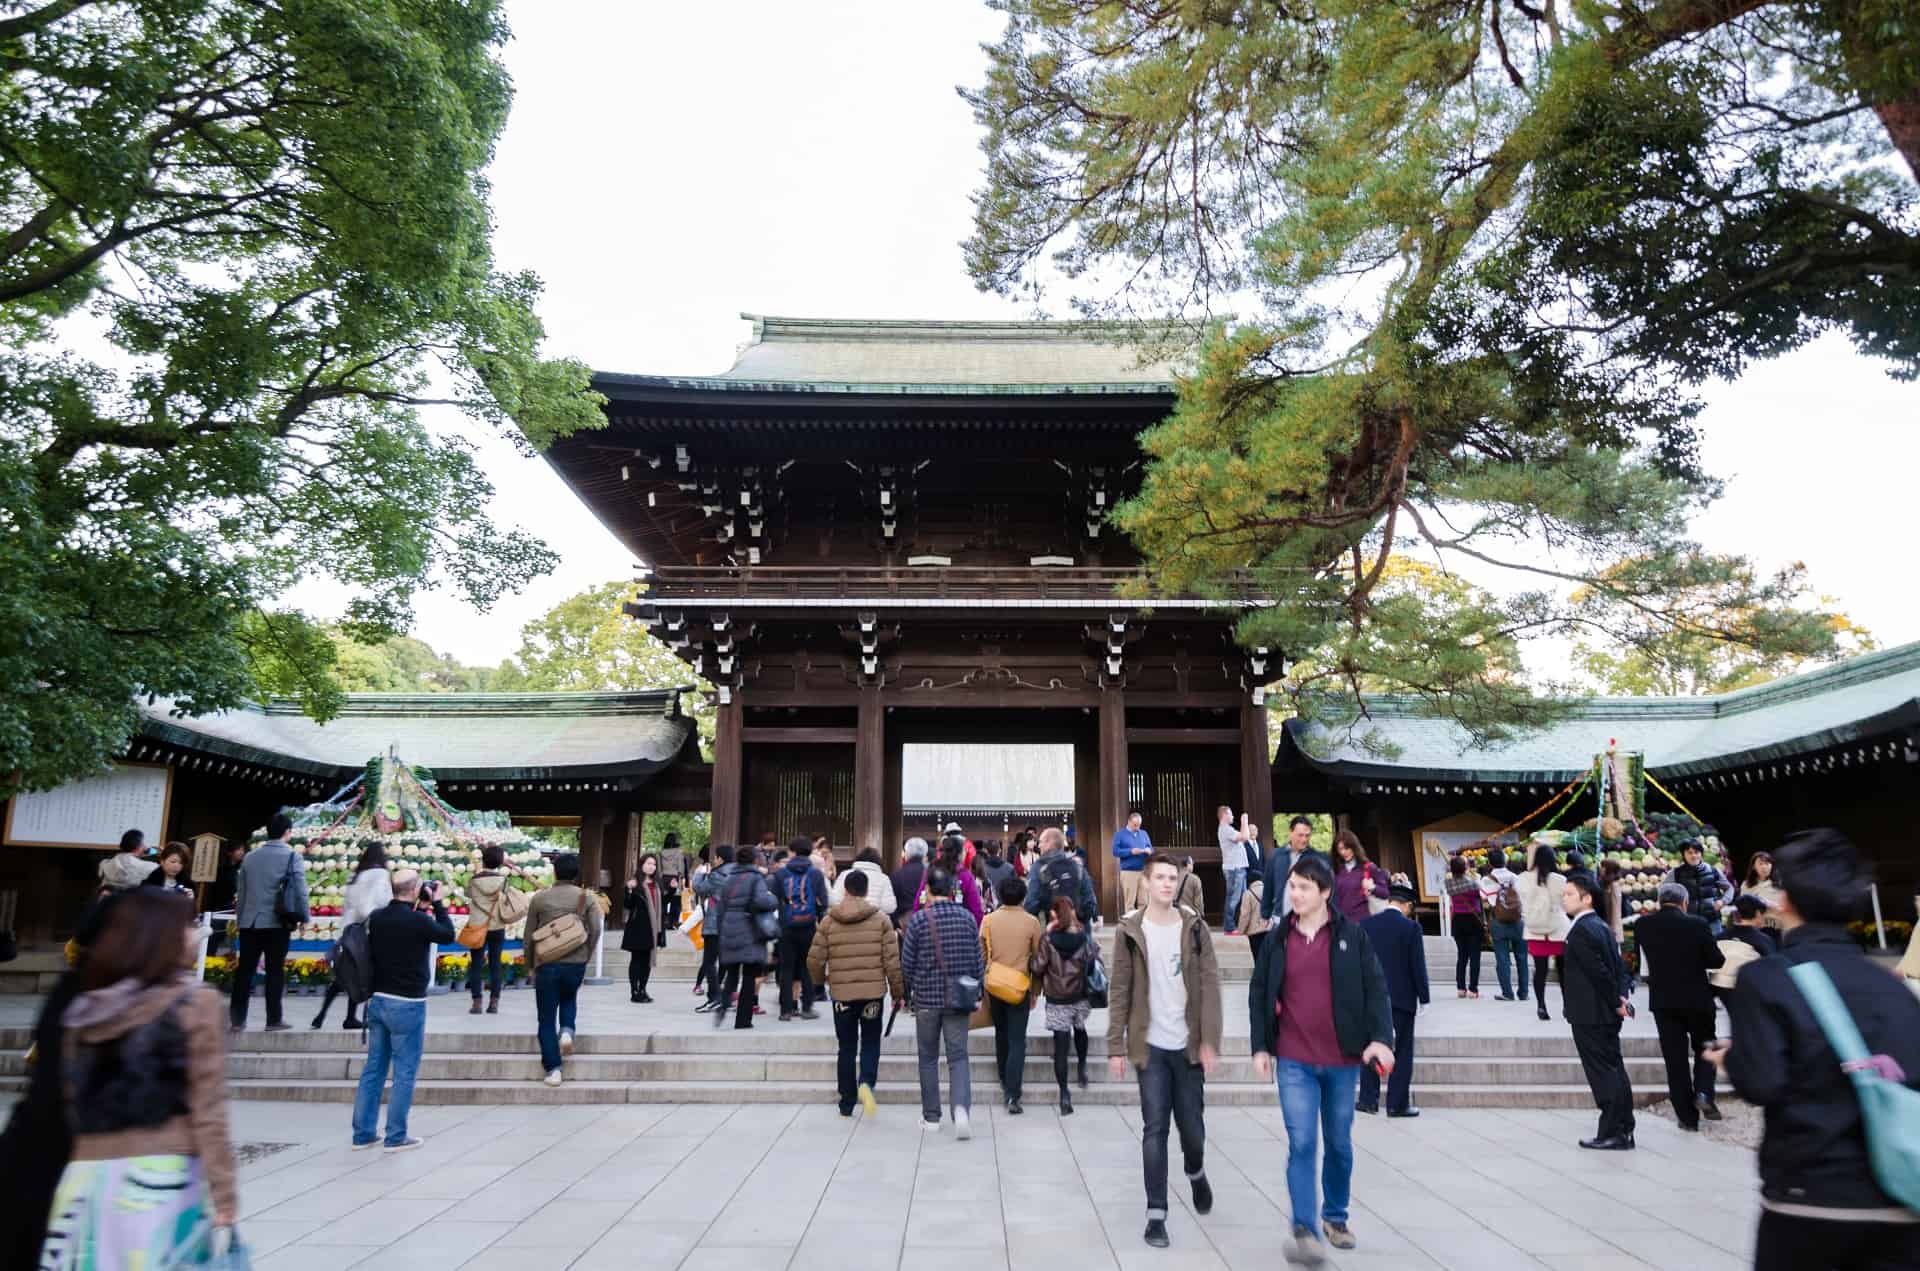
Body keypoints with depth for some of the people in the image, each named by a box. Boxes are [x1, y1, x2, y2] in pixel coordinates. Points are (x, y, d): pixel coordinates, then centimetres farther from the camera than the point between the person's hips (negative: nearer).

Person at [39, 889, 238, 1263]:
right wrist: (223, 1193, -6)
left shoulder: (81, 1010, 9)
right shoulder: (195, 1003, -8)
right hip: (161, 1178, -5)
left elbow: (72, 1107, 14)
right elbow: (207, 1113, -9)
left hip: (85, 1178, 5)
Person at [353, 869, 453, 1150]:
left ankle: (363, 1133, 21)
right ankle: (396, 1136, 8)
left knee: (373, 1068, 14)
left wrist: (420, 907, 13)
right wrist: (437, 903, 4)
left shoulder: (377, 917, 1)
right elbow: (448, 935, -3)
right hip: (407, 1005, -7)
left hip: (377, 1000, 7)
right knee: (404, 1072, 3)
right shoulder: (417, 920, -19)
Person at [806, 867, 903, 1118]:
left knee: (846, 1047, 13)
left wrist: (820, 980, 21)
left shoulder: (828, 921, -1)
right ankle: (866, 1083, -11)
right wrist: (898, 991, 8)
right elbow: (892, 959, -4)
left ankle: (847, 1103, 17)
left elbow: (814, 960, 0)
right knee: (871, 1042, 14)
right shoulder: (881, 920, -3)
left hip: (841, 993, 1)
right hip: (873, 992, -1)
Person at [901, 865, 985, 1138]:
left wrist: (909, 990, 14)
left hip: (926, 999, -1)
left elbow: (907, 963, -4)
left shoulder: (918, 919, -9)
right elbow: (978, 961, 3)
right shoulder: (967, 918, -1)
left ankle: (931, 1117, 20)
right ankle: (962, 1108, -16)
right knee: (958, 1057, 5)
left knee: (928, 1059, 13)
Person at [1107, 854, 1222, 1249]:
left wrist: (1210, 1041, -10)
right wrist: (1115, 1046, -5)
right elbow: (1119, 991, -2)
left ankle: (1196, 1173, 41)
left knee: (1192, 1125, 10)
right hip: (1150, 1046, -1)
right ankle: (1156, 1213, 9)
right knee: (1154, 1129, -1)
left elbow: (1210, 986, -3)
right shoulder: (1129, 930, -3)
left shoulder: (1195, 927, 0)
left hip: (1189, 1044, 1)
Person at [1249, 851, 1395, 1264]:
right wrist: (1260, 1046, 2)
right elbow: (1259, 994, 7)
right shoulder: (1277, 939, 2)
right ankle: (1305, 1230, -5)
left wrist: (1381, 1037, -16)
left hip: (1342, 1060, 0)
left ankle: (1335, 1217, 33)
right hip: (1294, 1062, 0)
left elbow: (1375, 989, -3)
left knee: (1339, 1145, 14)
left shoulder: (1352, 935, -2)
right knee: (1302, 1144, -9)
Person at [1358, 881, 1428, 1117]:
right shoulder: (1411, 927, -10)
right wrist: (1423, 997, 1)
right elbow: (1418, 965, -9)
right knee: (1402, 1051, 6)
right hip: (1402, 997, -3)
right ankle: (1397, 1104, 8)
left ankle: (1369, 1100, 14)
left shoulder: (1366, 924, 0)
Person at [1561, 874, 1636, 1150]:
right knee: (1615, 1071, 15)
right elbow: (1618, 965, 12)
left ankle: (1611, 1134, 4)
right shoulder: (1600, 925, 11)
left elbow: (1599, 972, -22)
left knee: (1604, 1074, -3)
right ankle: (1623, 1130, 23)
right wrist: (1624, 994, 3)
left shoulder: (1581, 931, -20)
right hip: (1607, 1013, 10)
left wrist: (1616, 1002, -11)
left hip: (1590, 1016, -10)